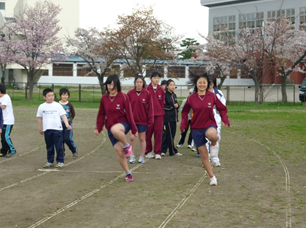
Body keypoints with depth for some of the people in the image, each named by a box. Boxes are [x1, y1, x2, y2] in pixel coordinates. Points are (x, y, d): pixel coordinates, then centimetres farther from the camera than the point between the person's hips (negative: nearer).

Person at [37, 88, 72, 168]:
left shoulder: (57, 105, 0)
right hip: (47, 129, 2)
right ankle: (50, 161, 18)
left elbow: (63, 115, -2)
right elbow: (39, 118, 15)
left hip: (57, 129, -2)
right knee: (49, 147, 9)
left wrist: (67, 124, -15)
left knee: (59, 146, -3)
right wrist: (40, 128, 17)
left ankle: (60, 161, 5)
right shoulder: (42, 107, 5)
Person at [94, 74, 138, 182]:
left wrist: (134, 129, -4)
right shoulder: (104, 99, 4)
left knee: (115, 130, -40)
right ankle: (128, 173, 14)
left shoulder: (123, 97, -6)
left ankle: (127, 146, -14)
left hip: (123, 124, -4)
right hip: (110, 128, 4)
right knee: (120, 152, -2)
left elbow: (129, 113, -5)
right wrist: (98, 128, 2)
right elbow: (101, 114, 11)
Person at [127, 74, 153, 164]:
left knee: (142, 139, 10)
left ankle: (142, 157, 20)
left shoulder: (147, 94, -4)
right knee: (132, 138, -4)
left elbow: (150, 107, -2)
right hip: (132, 119, 0)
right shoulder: (130, 93, -2)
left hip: (143, 120, 0)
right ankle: (132, 156, 10)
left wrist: (150, 120, -5)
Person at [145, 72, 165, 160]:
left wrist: (161, 111, 8)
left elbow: (163, 102, 13)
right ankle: (148, 151, 15)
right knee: (148, 132, 1)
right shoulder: (147, 89, -2)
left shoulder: (161, 90, 7)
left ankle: (157, 152, 5)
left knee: (158, 133, 0)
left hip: (159, 114, 2)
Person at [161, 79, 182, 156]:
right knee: (170, 134, -3)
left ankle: (163, 150, 14)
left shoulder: (174, 95, 15)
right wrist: (172, 106, -13)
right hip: (167, 117, -8)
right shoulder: (165, 95, -10)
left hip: (173, 117, 8)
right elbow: (163, 106, -15)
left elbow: (176, 104, 22)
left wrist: (177, 105, 0)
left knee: (169, 134, 8)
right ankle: (173, 151, 3)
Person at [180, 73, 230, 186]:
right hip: (196, 128, 2)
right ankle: (212, 177, 20)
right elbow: (185, 111, 13)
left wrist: (225, 119, -9)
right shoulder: (191, 98, 0)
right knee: (204, 156, 3)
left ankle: (214, 143, -4)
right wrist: (184, 123, 0)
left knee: (212, 135, -41)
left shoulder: (212, 96, -2)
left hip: (209, 124, -2)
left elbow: (222, 108, 7)